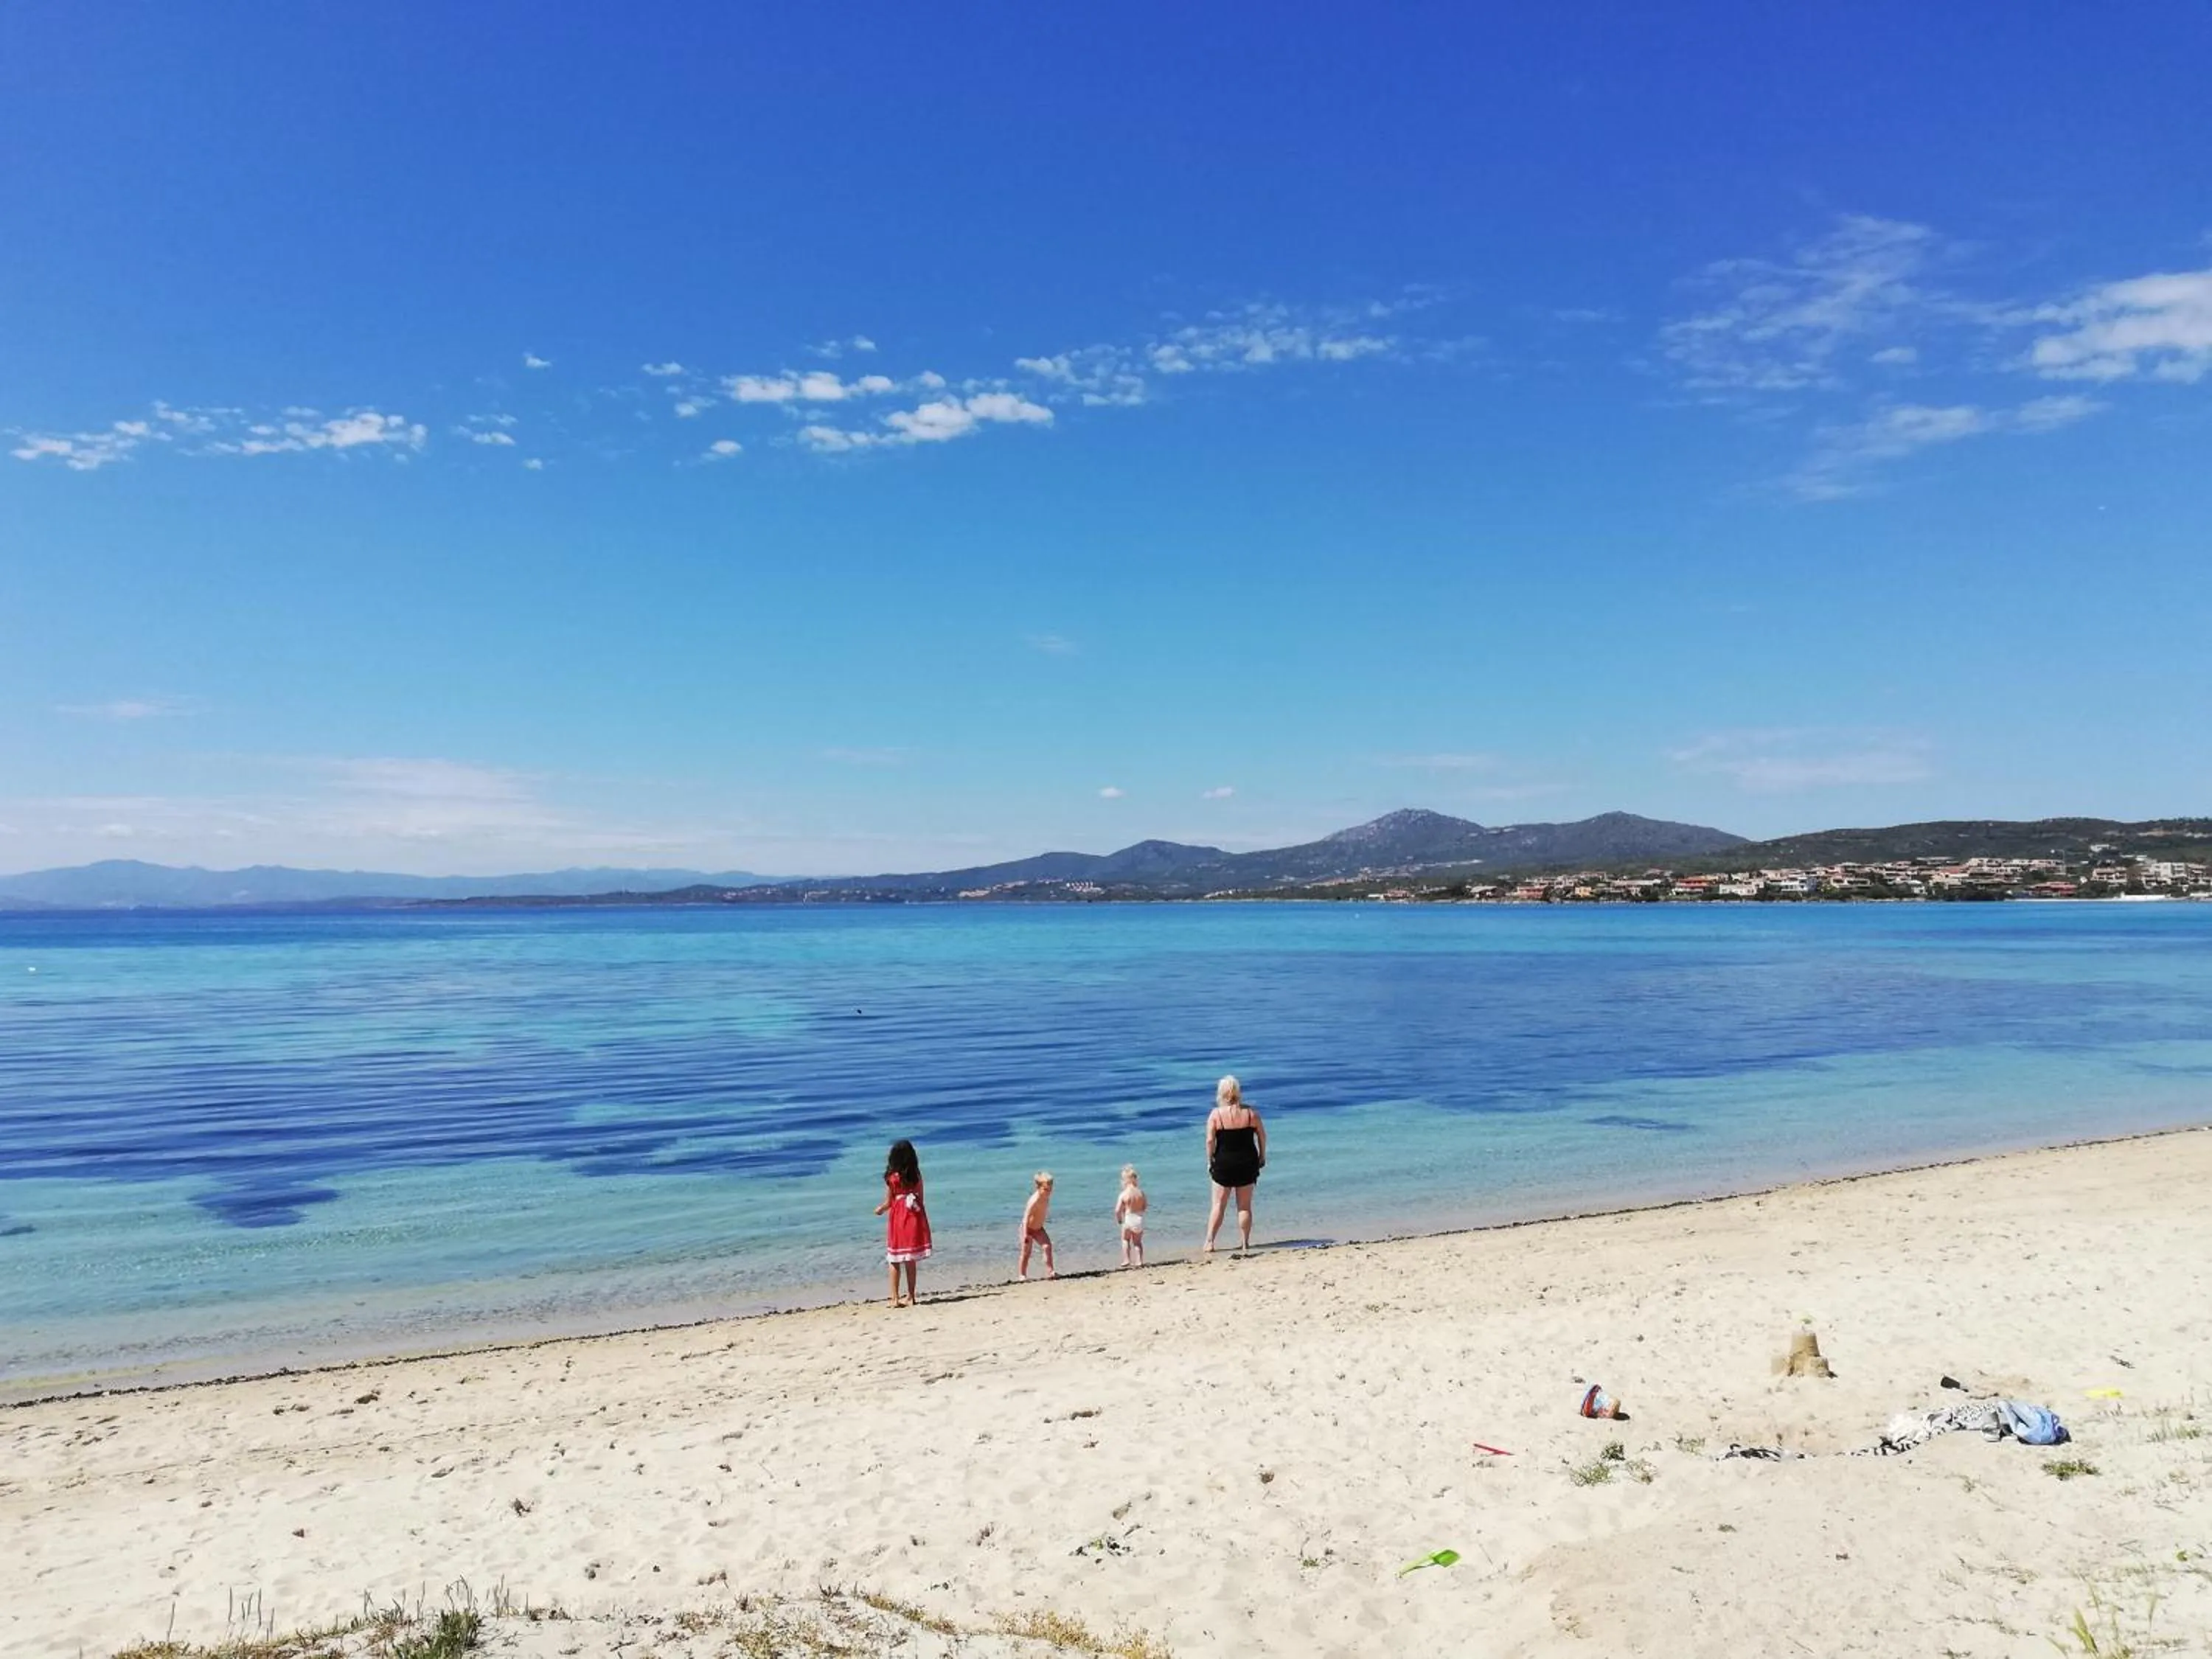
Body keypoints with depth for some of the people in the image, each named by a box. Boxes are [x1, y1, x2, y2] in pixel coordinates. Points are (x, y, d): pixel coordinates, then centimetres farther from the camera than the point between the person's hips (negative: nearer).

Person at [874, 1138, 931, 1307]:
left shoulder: (891, 1177, -11)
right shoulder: (916, 1175, -2)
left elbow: (888, 1203, -6)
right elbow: (920, 1199, 2)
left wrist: (880, 1209, 14)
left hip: (897, 1219, -3)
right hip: (913, 1218, 3)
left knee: (894, 1261, 7)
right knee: (911, 1261, 12)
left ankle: (895, 1298, 5)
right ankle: (910, 1297, 16)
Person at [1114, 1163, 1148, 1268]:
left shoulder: (1124, 1194, -16)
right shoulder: (1141, 1192, -5)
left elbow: (1117, 1210, -15)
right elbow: (1144, 1207, 8)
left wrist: (1119, 1219, 4)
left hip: (1128, 1219, -3)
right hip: (1140, 1219, 3)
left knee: (1125, 1240, 20)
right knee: (1138, 1242, 20)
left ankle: (1126, 1260, 15)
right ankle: (1139, 1262, 19)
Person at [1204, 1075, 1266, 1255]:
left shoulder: (1216, 1114, -10)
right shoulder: (1250, 1112, -3)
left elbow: (1210, 1141, -13)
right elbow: (1262, 1135, 2)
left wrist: (1210, 1161, -2)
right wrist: (1262, 1156, 14)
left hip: (1223, 1164, -2)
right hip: (1248, 1163, 2)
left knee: (1219, 1206, 7)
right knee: (1245, 1206, 11)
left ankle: (1209, 1243, 7)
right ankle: (1245, 1243, 13)